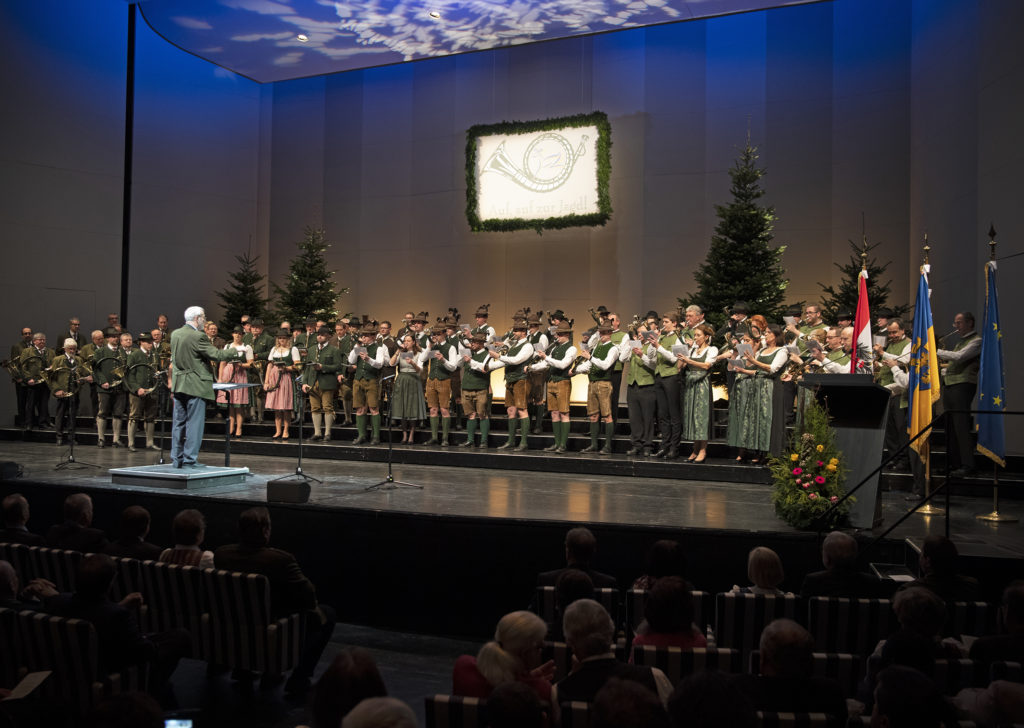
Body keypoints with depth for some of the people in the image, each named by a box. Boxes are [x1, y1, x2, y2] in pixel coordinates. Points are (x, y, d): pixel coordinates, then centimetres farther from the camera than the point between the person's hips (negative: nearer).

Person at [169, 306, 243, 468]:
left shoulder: (175, 334, 8)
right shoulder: (198, 336, -16)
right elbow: (217, 355, -15)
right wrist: (235, 351, -2)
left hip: (178, 385, 8)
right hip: (196, 385, -8)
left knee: (178, 422, 12)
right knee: (194, 423, -2)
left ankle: (176, 458, 17)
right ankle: (189, 459, -1)